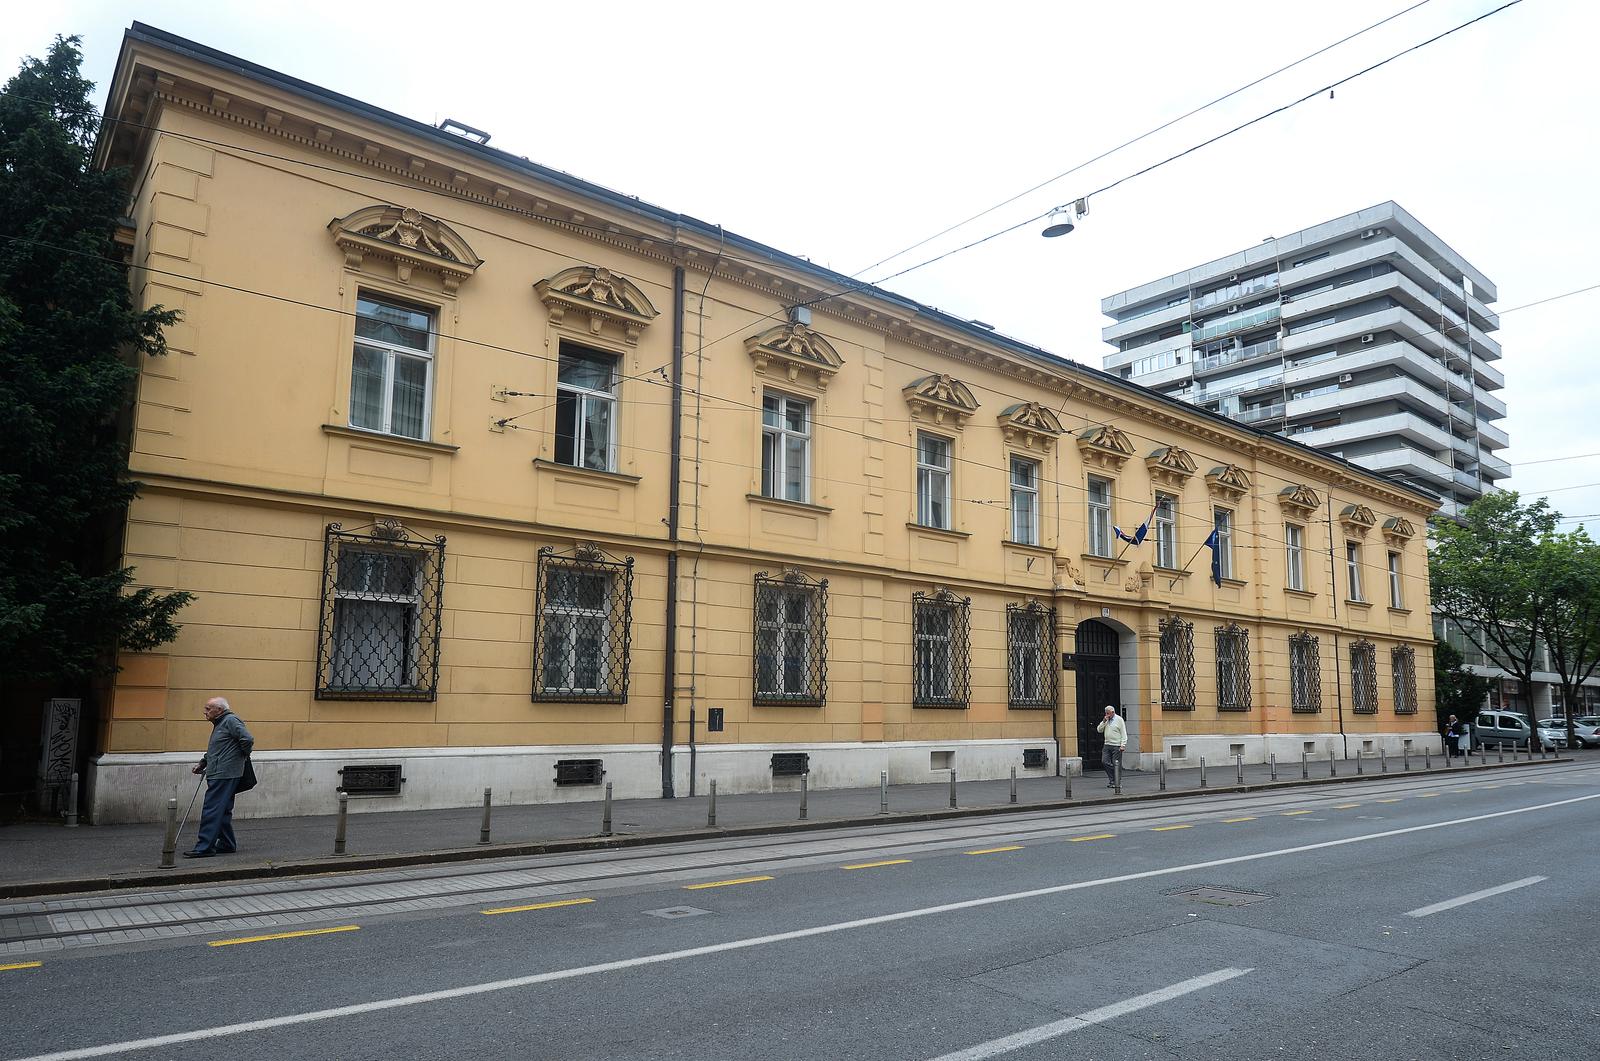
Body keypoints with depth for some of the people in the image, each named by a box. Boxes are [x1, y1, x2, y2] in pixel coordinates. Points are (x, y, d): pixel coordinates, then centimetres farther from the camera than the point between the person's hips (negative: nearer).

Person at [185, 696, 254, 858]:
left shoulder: (231, 720, -13)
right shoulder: (219, 723, 20)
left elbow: (248, 739, -23)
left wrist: (244, 756, -8)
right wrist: (202, 763, 18)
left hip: (224, 775, -10)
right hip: (218, 774, 10)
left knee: (212, 811, -8)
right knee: (223, 811, 14)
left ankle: (204, 847, -6)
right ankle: (227, 844, 21)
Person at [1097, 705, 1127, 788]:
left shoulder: (1119, 719, -3)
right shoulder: (1106, 720, 14)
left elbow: (1124, 734, -5)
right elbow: (1099, 730, 10)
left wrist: (1123, 745, -14)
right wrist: (1104, 721, -3)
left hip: (1116, 746, -5)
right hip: (1107, 745, 5)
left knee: (1116, 764, -3)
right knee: (1105, 761, -5)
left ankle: (1116, 782, 5)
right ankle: (1112, 779, 8)